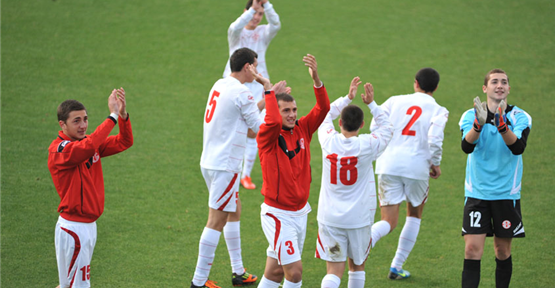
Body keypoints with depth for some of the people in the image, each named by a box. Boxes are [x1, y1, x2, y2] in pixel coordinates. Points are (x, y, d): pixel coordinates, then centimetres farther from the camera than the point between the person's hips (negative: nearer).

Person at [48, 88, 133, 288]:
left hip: (89, 225, 8)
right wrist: (113, 116, -36)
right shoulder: (58, 149, -18)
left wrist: (123, 115, -18)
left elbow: (124, 142, 0)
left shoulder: (88, 143, 8)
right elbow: (87, 147, -39)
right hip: (73, 228, -8)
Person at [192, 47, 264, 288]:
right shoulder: (240, 92, -16)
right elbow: (260, 127, -6)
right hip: (224, 166, -10)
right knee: (216, 221, -5)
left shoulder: (220, 85, 10)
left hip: (209, 161, 10)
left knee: (235, 209, 20)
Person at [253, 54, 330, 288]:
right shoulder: (267, 137, -14)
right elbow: (273, 122, -36)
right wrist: (268, 89, -29)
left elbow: (323, 108, -7)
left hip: (300, 211, 6)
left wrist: (316, 79, -20)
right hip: (278, 214, -6)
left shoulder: (302, 130, 3)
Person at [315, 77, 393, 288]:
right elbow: (387, 128, 9)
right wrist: (371, 104, 9)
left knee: (334, 270, -2)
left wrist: (347, 98, 17)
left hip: (330, 217, 1)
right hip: (359, 218, -1)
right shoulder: (367, 145, -11)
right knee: (357, 266, 19)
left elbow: (326, 116, 15)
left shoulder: (329, 141, -7)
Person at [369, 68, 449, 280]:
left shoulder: (395, 101, 10)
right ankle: (396, 268, 21)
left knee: (389, 221, 4)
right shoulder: (438, 110, 3)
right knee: (415, 215, 24)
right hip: (417, 166, -1)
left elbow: (375, 127, 1)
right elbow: (435, 139, -14)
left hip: (388, 165, 1)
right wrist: (436, 164, 2)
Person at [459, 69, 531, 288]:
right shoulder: (471, 116, -1)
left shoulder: (520, 117, -2)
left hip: (506, 193, 1)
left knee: (503, 251, 8)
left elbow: (518, 147, -20)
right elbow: (467, 146, -18)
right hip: (477, 193, -1)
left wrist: (502, 126, -37)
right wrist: (479, 124, -36)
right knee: (472, 249, -9)